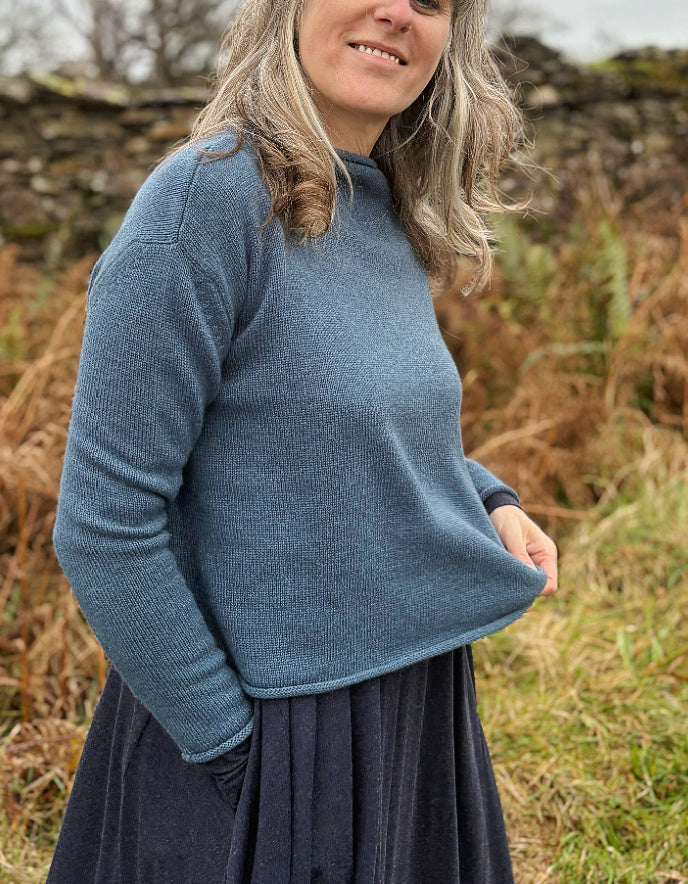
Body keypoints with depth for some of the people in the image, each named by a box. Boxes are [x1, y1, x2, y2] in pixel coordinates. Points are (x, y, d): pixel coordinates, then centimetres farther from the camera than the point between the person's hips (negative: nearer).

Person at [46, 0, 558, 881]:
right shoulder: (207, 196, -20)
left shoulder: (397, 223, 3)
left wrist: (488, 500, 1)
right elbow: (103, 524, -21)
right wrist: (231, 747, -15)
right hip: (272, 733, -7)